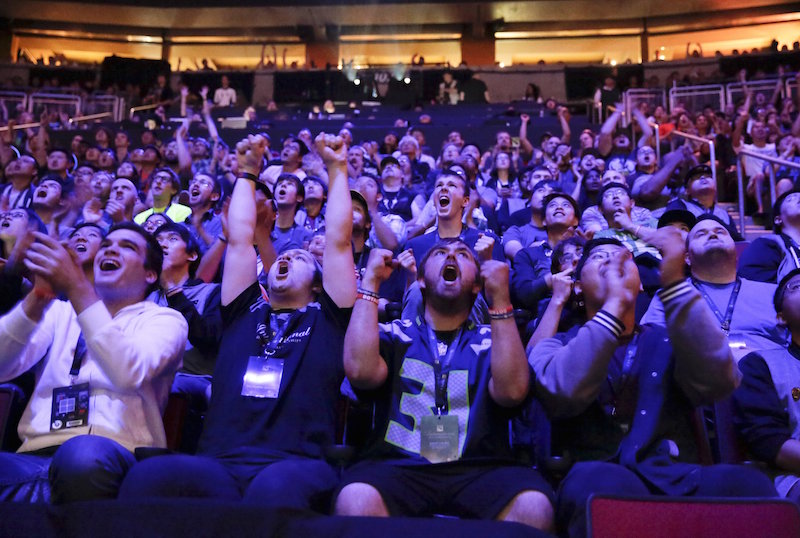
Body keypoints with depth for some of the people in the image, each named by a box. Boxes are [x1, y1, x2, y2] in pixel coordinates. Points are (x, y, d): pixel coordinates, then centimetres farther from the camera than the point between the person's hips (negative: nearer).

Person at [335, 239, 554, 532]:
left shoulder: (493, 339, 16)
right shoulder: (394, 333, 16)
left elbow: (511, 391, -6)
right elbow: (361, 372, -7)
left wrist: (500, 298, -6)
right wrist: (370, 280, 0)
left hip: (478, 471, 1)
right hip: (399, 468, -1)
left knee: (534, 506, -31)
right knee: (356, 500, -35)